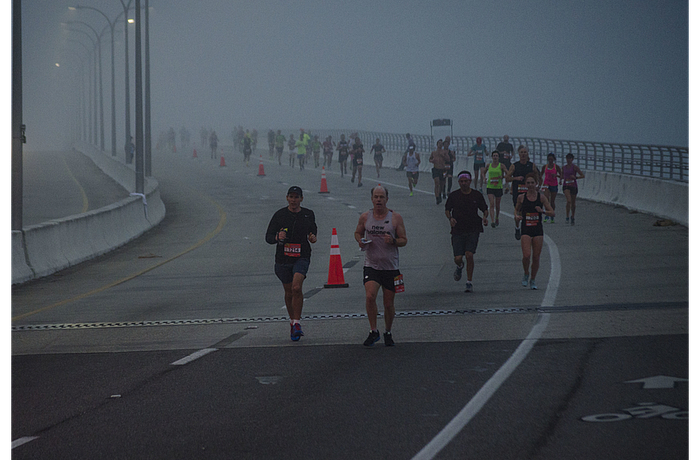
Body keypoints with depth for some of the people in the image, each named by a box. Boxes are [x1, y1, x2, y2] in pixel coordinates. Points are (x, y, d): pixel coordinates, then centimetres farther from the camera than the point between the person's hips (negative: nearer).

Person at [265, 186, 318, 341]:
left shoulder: (308, 215, 5)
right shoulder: (279, 215, 0)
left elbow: (313, 230, 23)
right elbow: (268, 237, 1)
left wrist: (313, 238, 0)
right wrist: (277, 238, -22)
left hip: (301, 257, -1)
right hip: (283, 259, 1)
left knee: (296, 288, -22)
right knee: (289, 293, 10)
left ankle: (297, 323, -15)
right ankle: (292, 321, 30)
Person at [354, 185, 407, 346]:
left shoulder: (395, 217, -1)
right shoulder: (365, 217, 3)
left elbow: (404, 240, 2)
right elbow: (358, 232, 19)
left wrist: (393, 241, -19)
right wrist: (361, 241, -3)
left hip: (391, 267, 0)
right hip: (371, 265, 0)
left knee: (388, 304, 6)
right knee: (370, 296, -20)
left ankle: (388, 332, 28)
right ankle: (373, 331, -7)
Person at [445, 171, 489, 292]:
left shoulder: (477, 195, 3)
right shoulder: (453, 196, 1)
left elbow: (485, 209, 12)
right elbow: (447, 209, 11)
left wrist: (485, 217, -10)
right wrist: (450, 218, -9)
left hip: (473, 230, -1)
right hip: (458, 230, 1)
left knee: (469, 255, -14)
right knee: (458, 258, -4)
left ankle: (469, 282, -1)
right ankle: (460, 266, 37)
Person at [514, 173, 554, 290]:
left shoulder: (541, 197, 1)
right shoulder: (521, 197, 2)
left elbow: (552, 213, 2)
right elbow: (517, 209, 18)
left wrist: (543, 211, -16)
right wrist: (517, 216, -4)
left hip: (538, 231, 1)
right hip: (526, 231, -1)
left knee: (536, 257, 3)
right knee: (526, 255, -16)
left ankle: (532, 280, 21)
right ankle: (526, 274, 12)